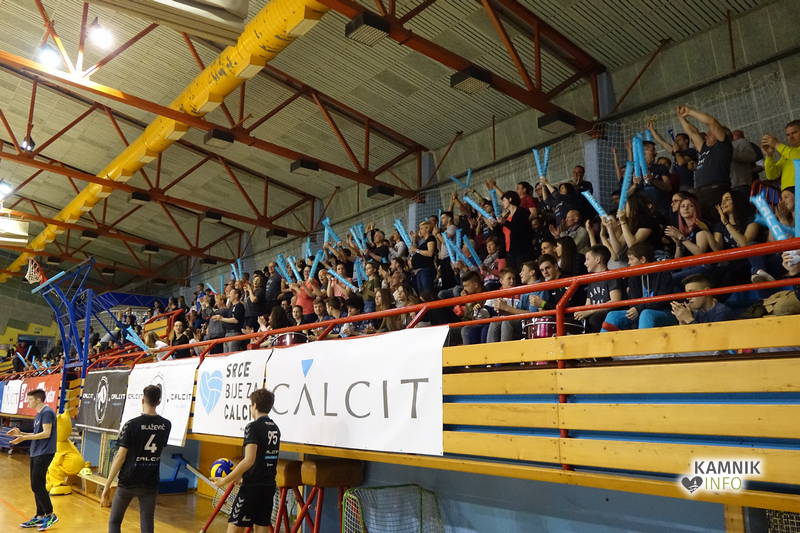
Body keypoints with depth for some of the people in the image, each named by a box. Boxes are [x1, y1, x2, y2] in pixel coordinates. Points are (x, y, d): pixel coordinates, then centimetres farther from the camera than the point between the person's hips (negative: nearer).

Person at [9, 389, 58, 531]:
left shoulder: (47, 412, -14)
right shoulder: (38, 414, 16)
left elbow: (46, 434, -21)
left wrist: (24, 438, -21)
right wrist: (21, 433, 10)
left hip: (44, 454, -10)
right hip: (35, 454, 10)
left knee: (37, 485, -8)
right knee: (37, 486, 12)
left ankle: (50, 515, 1)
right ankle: (39, 517, 20)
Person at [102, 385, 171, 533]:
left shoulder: (132, 424, -12)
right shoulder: (166, 425, 0)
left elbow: (120, 457, -13)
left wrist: (107, 485, -6)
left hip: (128, 482, -3)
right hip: (151, 483, 3)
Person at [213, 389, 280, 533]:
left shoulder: (253, 427, -13)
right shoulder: (275, 429, 10)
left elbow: (249, 460, -21)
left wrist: (226, 480, -14)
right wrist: (239, 475, 26)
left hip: (252, 486, -7)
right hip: (269, 486, 7)